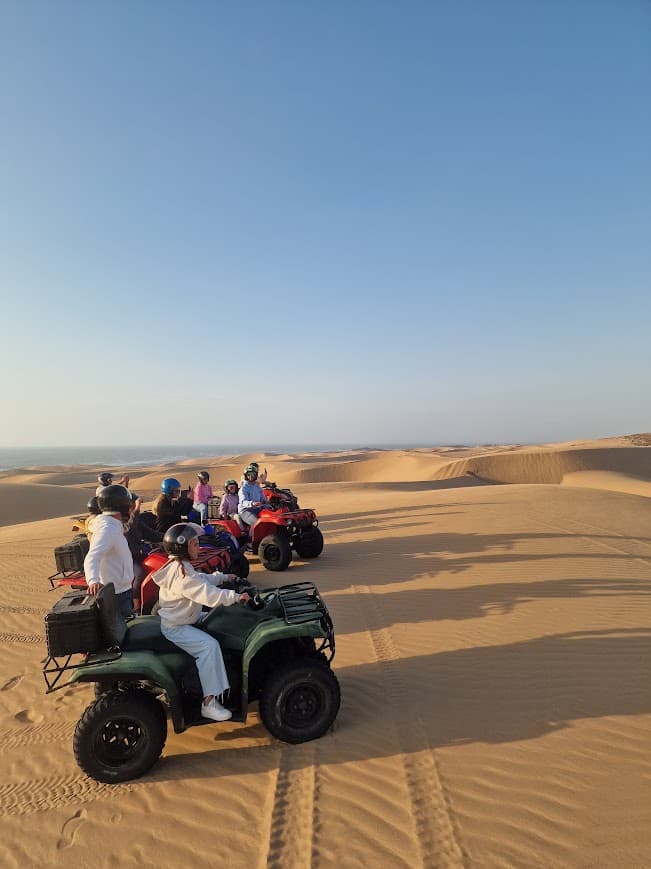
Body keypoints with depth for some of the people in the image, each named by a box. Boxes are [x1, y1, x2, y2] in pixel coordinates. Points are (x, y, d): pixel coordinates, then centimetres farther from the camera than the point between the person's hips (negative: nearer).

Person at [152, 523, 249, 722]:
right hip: (176, 628, -11)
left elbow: (203, 579, 19)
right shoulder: (182, 573, -27)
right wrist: (235, 596, -32)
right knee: (209, 645, -25)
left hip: (188, 619, 11)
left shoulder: (181, 566, 7)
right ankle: (209, 703, -19)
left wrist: (225, 577, 14)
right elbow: (207, 593, -35)